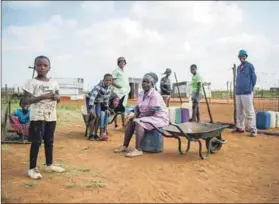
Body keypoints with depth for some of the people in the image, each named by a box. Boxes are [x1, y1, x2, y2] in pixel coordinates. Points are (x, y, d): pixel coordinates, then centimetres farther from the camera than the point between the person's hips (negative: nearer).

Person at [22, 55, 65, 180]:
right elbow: (25, 101, -14)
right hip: (37, 117, -5)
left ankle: (49, 165, 29)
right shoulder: (31, 82, -7)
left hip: (51, 117, 5)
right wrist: (42, 97, -23)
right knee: (36, 142, -2)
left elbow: (58, 98, 15)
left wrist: (55, 97, -9)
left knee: (49, 141, 14)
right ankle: (32, 168, 10)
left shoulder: (54, 83, 8)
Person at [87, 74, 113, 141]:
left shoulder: (109, 87, -10)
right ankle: (90, 135, -8)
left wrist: (106, 108, 4)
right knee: (94, 116, -17)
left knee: (98, 117, -3)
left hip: (98, 102, 6)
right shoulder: (99, 86, -33)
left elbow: (106, 98, 3)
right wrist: (91, 107, -54)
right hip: (91, 100, -6)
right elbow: (92, 96, -44)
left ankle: (95, 135, 7)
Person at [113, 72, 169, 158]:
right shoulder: (141, 94, 8)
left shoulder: (155, 95, -20)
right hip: (146, 117, 10)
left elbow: (153, 111, -25)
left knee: (138, 122, -29)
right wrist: (136, 115, -7)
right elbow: (137, 107, 13)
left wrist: (141, 116, -16)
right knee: (131, 121, 5)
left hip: (159, 117, -10)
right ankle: (125, 146, 4)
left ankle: (138, 150, -31)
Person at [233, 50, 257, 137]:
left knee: (249, 111, -9)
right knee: (239, 112, 11)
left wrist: (250, 88, 4)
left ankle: (253, 129, -7)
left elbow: (254, 78, -1)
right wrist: (237, 88, 14)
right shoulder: (238, 68, 18)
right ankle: (240, 127, 20)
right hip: (238, 92, 7)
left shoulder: (250, 66, -1)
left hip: (247, 92, -7)